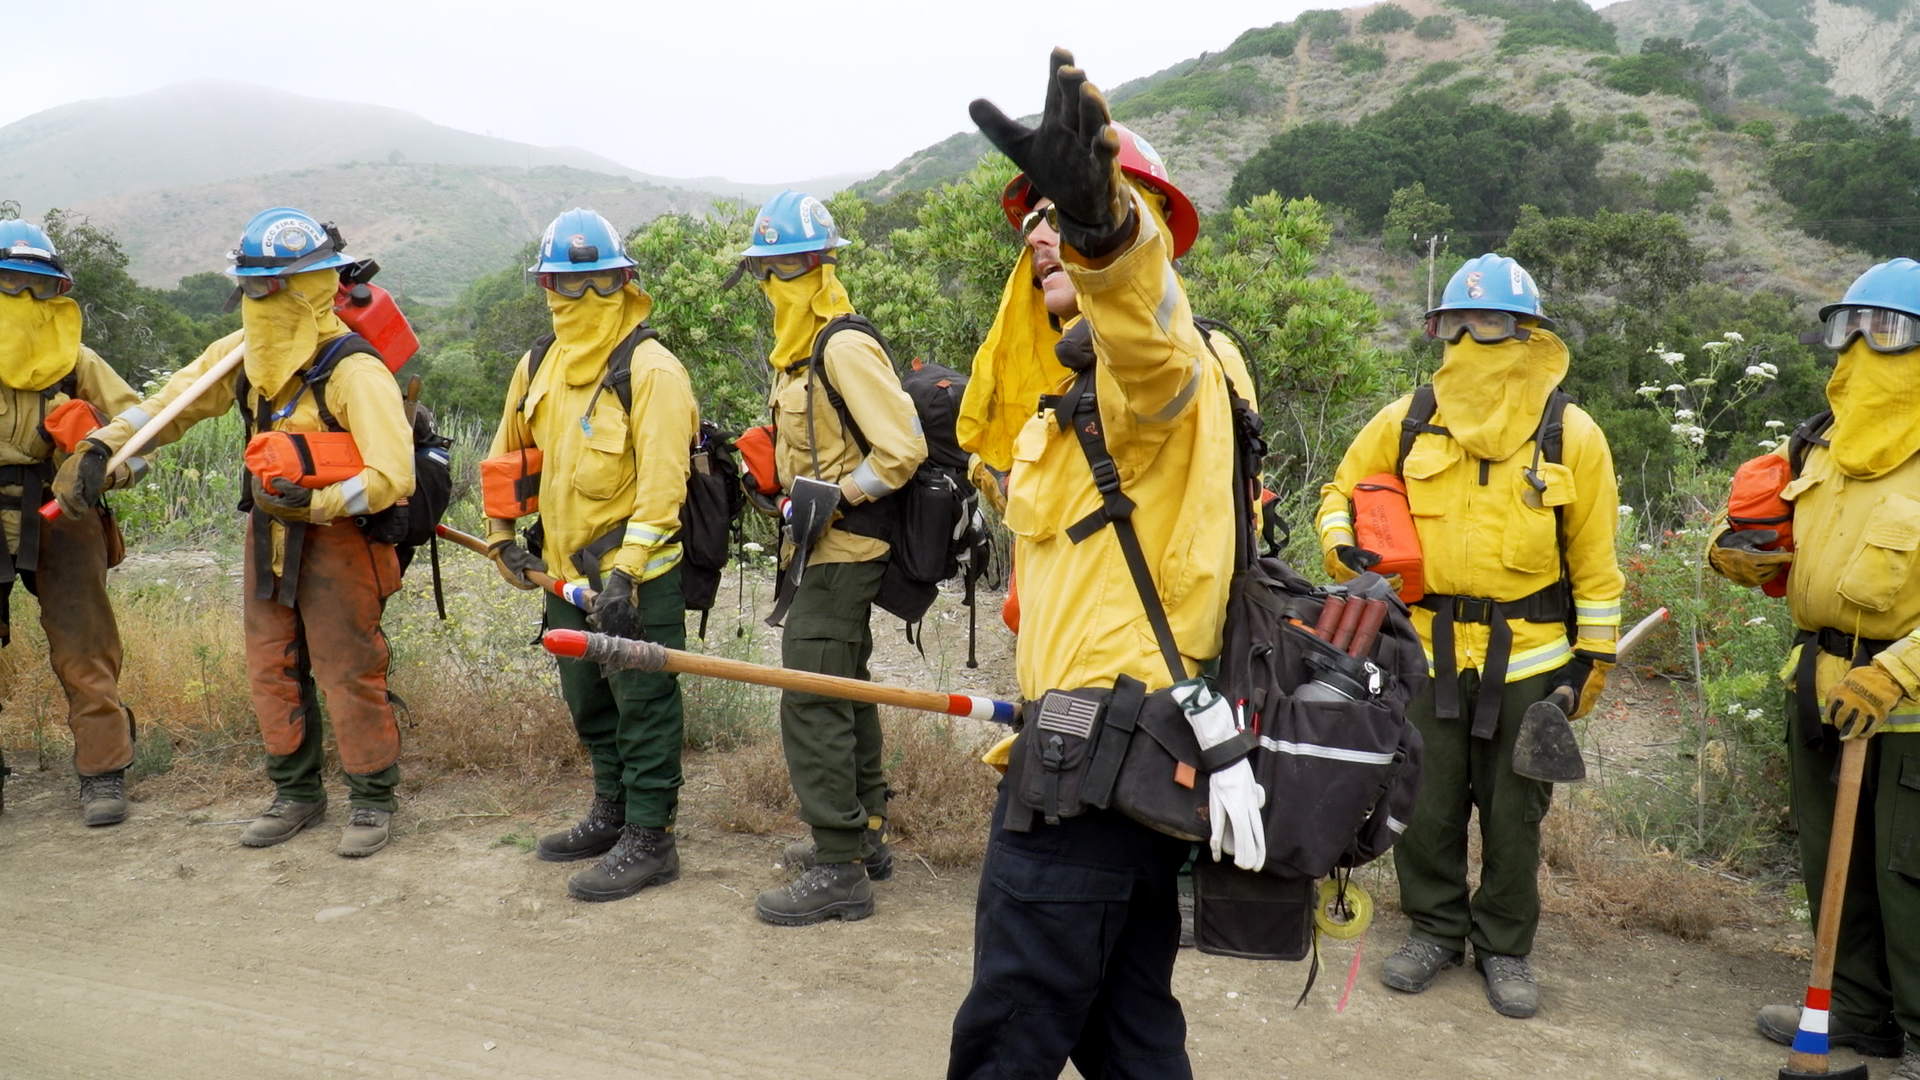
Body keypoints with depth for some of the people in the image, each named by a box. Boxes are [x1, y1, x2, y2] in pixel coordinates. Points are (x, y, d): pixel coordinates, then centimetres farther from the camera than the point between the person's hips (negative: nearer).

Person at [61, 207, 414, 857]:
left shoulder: (353, 370, -20)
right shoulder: (246, 353, 3)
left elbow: (391, 478, -26)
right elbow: (173, 402, 10)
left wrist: (311, 504, -31)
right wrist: (99, 448, -1)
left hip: (337, 536, -7)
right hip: (270, 532, 7)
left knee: (348, 673, -2)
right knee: (273, 670, 13)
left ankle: (373, 800, 13)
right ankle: (297, 795, 27)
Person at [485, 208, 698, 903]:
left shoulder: (651, 368, -15)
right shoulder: (538, 365, 9)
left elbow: (662, 481, -22)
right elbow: (508, 453, 22)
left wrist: (625, 571, -27)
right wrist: (501, 536, 17)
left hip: (639, 576, -8)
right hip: (566, 572, 8)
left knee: (643, 704, 0)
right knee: (588, 701, 19)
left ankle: (648, 839, 10)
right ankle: (611, 814, 35)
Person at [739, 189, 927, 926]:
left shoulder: (845, 347, -16)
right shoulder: (797, 350, 15)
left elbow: (902, 448, -21)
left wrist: (833, 498, -17)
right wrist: (776, 480, 11)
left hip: (839, 554, -11)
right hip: (822, 552, 11)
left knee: (810, 704, -10)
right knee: (844, 692, 18)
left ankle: (839, 871, -3)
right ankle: (865, 836, 31)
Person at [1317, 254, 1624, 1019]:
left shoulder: (1572, 435, -4)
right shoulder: (1409, 421, -1)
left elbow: (1594, 556, 1)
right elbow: (1343, 489, 14)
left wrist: (1594, 652, 1)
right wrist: (1343, 550, -5)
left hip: (1529, 654, -1)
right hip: (1428, 645, 2)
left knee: (1513, 812, 10)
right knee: (1426, 804, 10)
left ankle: (1504, 947, 28)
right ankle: (1436, 928, 30)